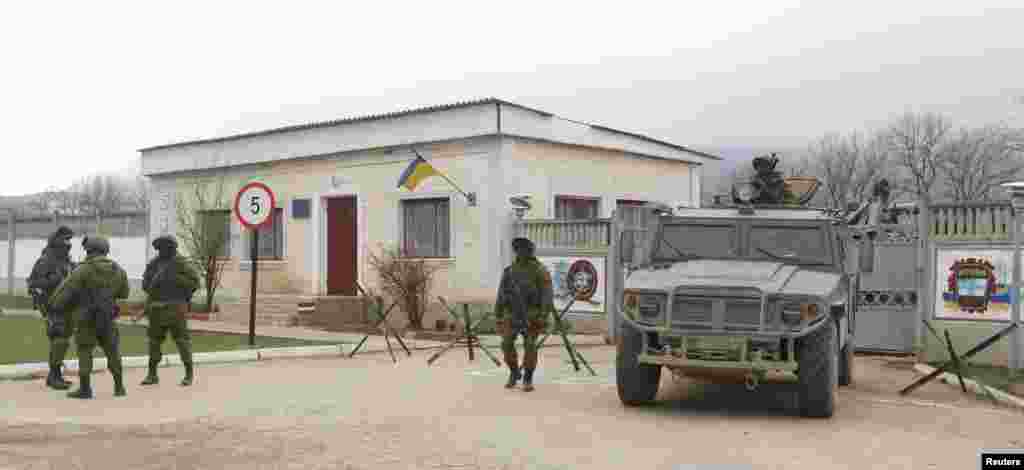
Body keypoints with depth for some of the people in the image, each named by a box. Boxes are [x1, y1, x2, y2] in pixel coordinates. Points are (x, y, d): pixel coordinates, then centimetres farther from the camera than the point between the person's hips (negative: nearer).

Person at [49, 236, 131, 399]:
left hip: (86, 317, -4)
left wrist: (55, 303, 12)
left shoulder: (84, 269, -12)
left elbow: (66, 289, -6)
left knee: (85, 351, 3)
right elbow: (124, 293, 14)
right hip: (107, 317, 4)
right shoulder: (118, 270, 2)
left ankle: (85, 389, 1)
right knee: (112, 350, 13)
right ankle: (119, 387, 14)